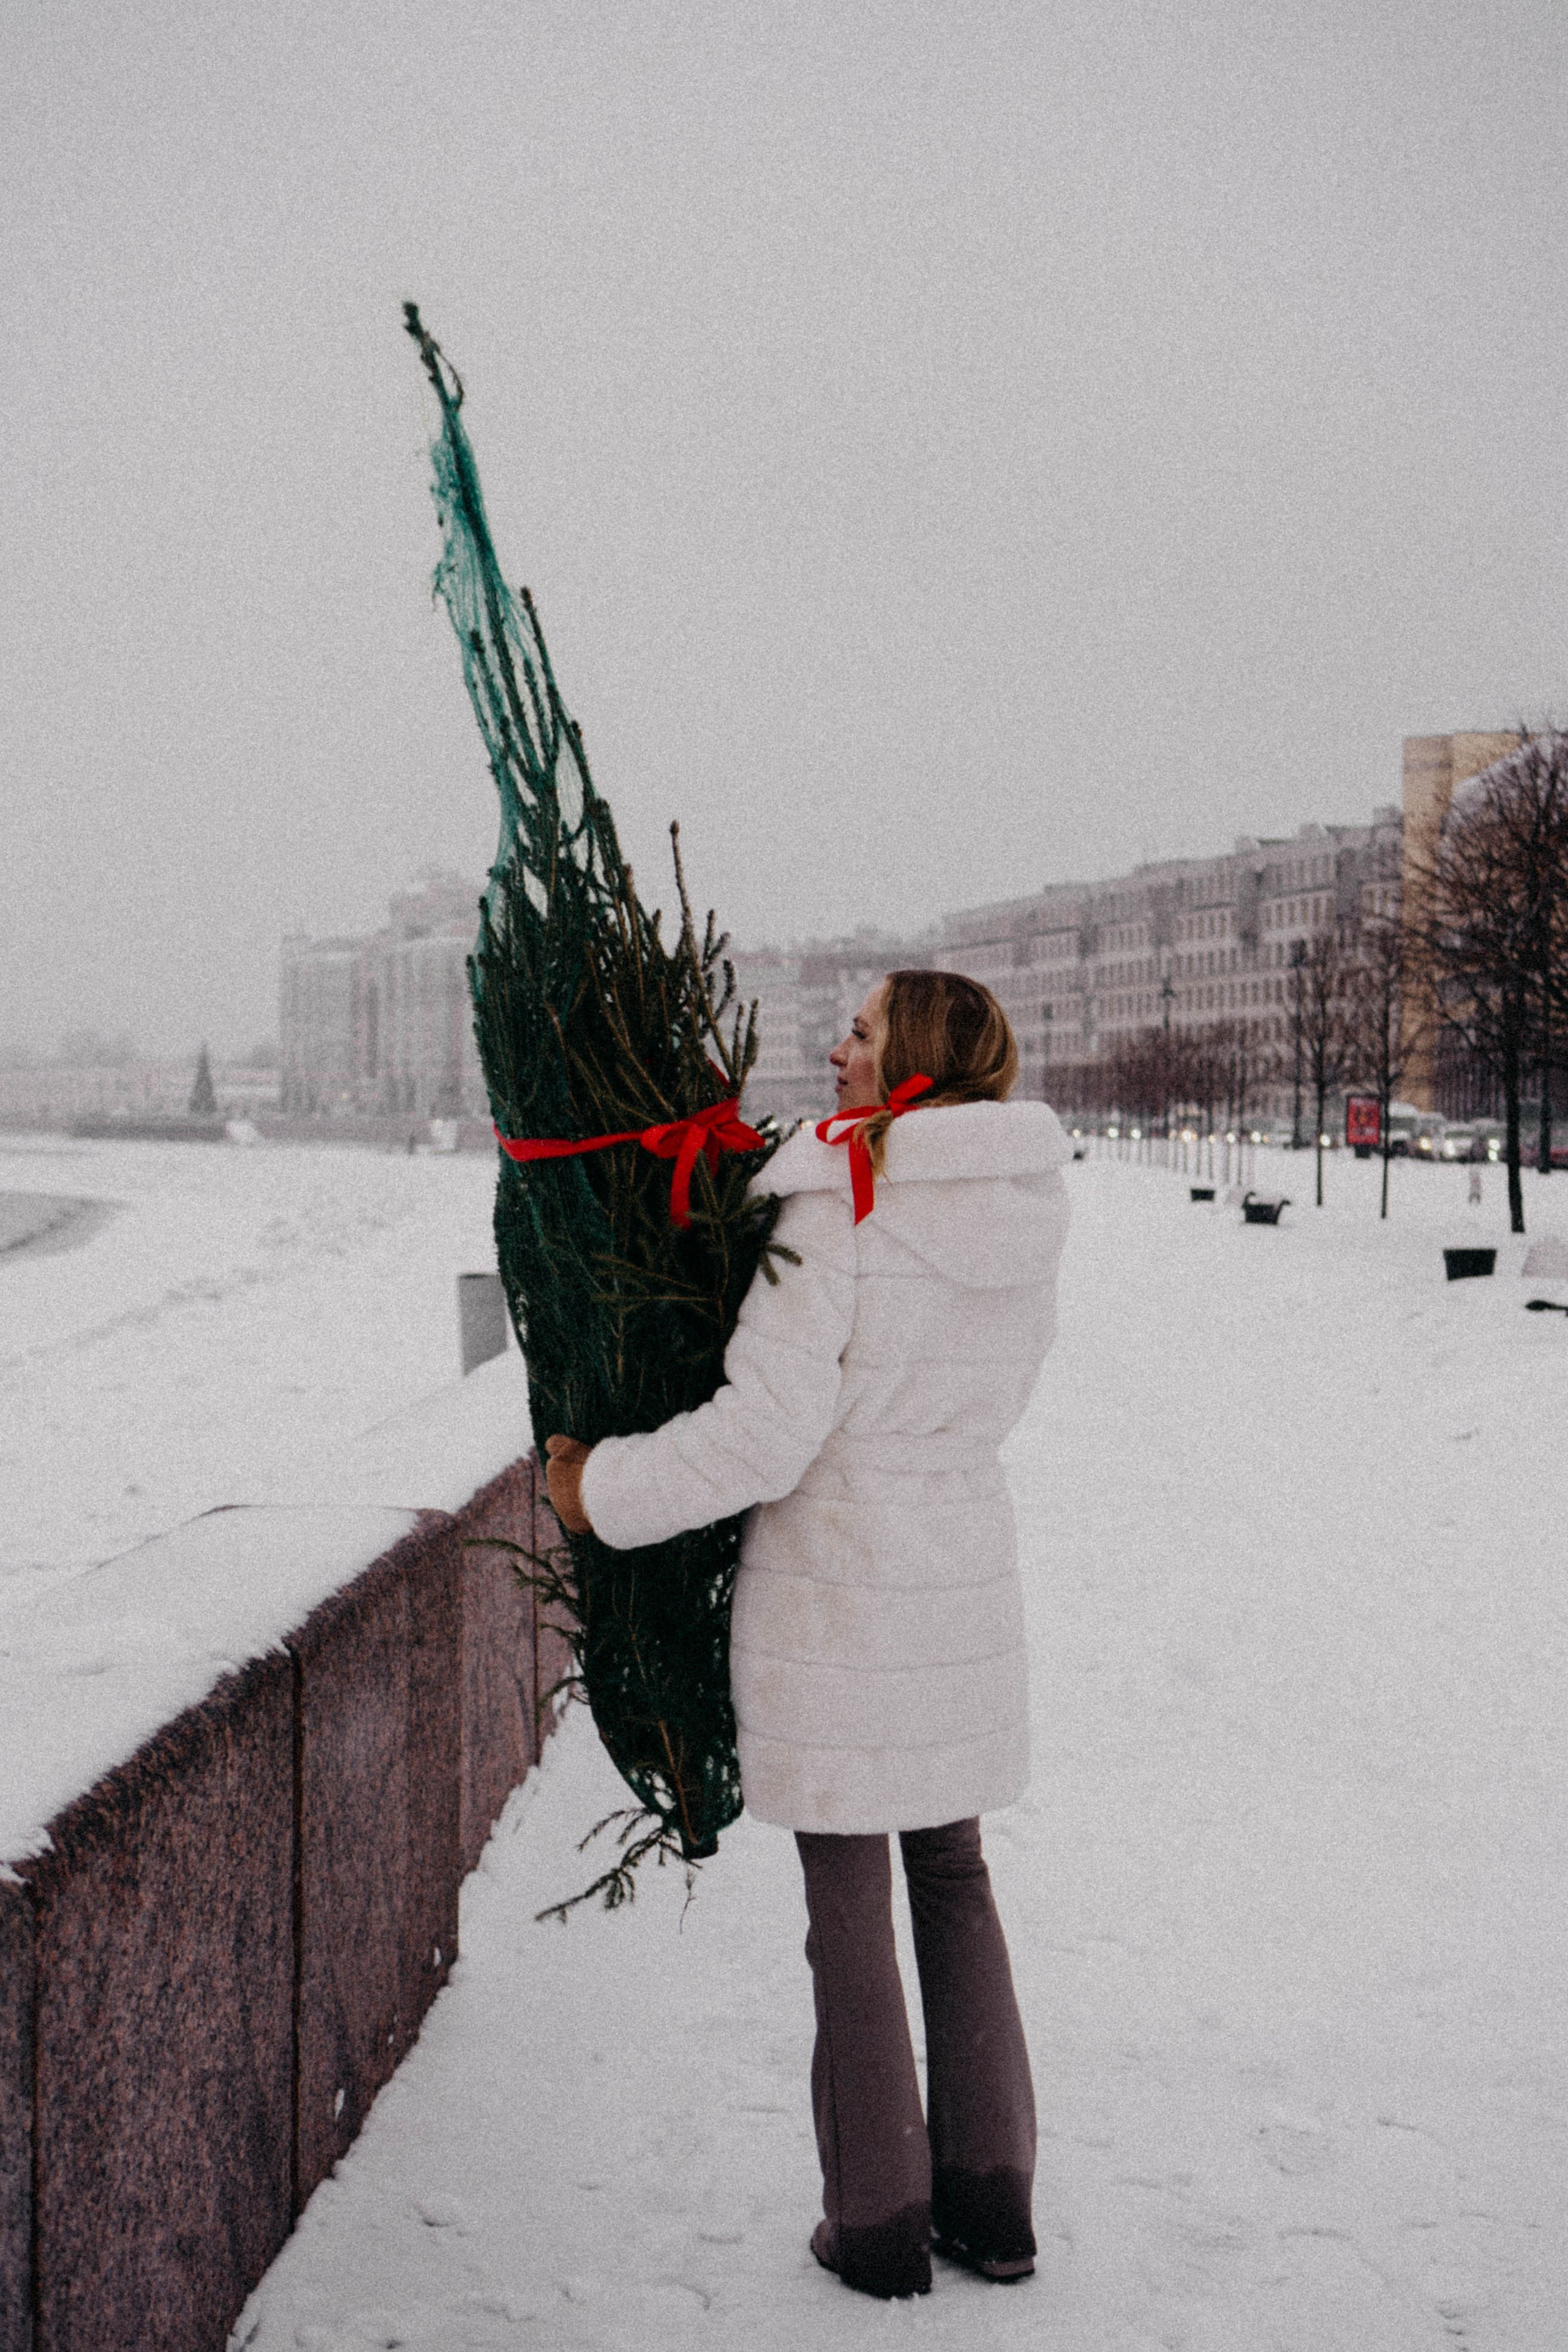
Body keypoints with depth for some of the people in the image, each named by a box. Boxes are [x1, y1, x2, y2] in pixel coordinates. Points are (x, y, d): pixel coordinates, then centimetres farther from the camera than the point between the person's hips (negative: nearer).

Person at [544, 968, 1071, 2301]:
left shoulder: (842, 1204, -17)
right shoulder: (1028, 1214, 3)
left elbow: (768, 1432, -19)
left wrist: (607, 1491, -7)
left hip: (834, 1589, -6)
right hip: (966, 1581, 6)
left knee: (851, 1907, 6)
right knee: (954, 1882, 18)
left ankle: (882, 2226, 17)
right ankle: (991, 2202, 25)